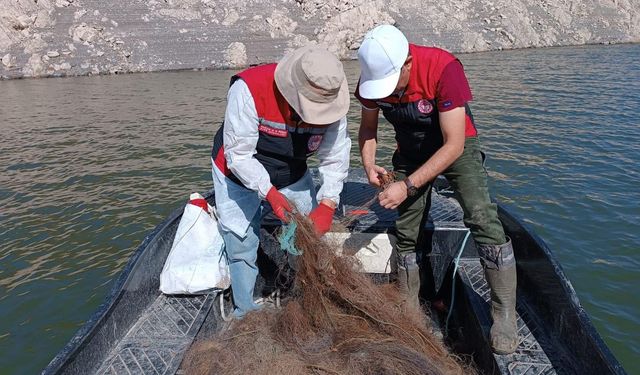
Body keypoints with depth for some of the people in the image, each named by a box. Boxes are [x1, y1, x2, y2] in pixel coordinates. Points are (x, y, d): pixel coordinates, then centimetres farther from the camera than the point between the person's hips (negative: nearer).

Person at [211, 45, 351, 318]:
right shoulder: (249, 89, -35)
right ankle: (246, 313, 20)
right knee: (242, 248, 1)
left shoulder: (330, 101, -21)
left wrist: (327, 204, -26)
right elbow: (238, 154, -30)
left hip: (292, 177, 4)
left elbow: (335, 158, -15)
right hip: (240, 177, -3)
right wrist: (270, 193, -38)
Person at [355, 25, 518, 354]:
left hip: (456, 146, -4)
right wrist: (368, 163, -23)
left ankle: (505, 317, -9)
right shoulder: (374, 74, -19)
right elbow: (368, 126, -3)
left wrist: (408, 186, -37)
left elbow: (454, 145, -33)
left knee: (483, 220, -22)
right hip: (411, 151, 4)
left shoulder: (443, 68, -34)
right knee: (405, 234, 4)